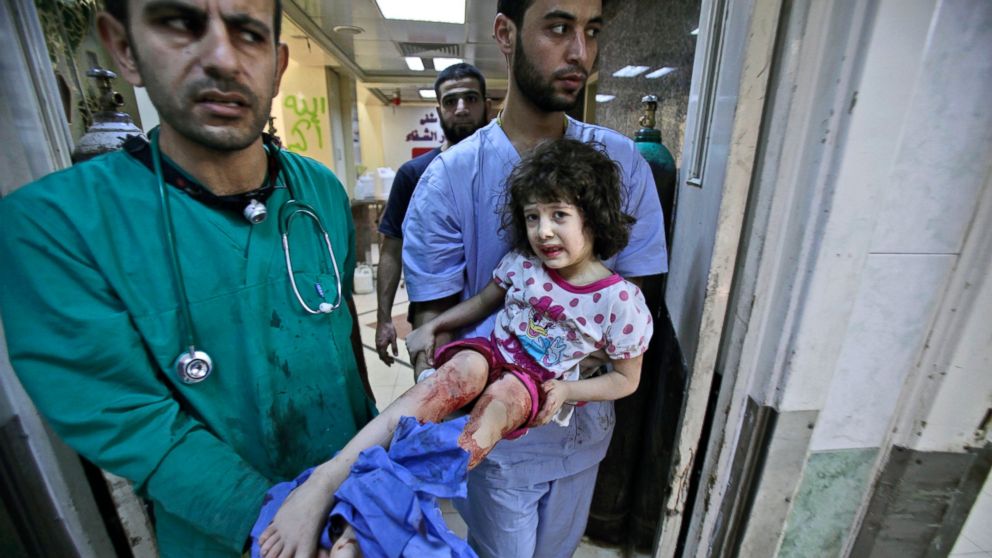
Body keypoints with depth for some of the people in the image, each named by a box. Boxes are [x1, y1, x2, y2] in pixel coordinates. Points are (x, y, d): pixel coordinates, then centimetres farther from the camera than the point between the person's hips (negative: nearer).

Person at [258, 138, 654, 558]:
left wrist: (568, 390, -15)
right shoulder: (521, 262, -5)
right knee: (463, 369, -34)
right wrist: (433, 325, 0)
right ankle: (329, 477, -41)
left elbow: (627, 379, 0)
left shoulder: (620, 300, -11)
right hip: (491, 351, 2)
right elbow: (485, 300, 12)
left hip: (540, 384, -1)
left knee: (500, 397, -36)